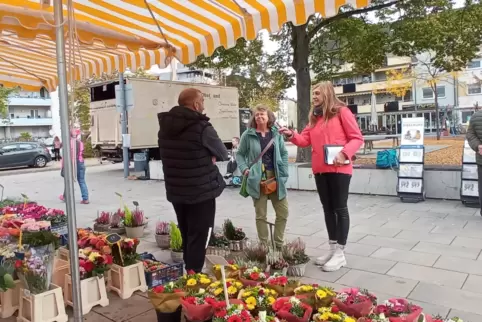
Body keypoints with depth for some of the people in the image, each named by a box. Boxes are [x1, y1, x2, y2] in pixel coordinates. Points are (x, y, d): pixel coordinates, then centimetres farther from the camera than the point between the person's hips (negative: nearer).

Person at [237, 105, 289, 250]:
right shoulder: (248, 135, -1)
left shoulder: (276, 134, 6)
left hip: (276, 178, 3)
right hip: (257, 180, -3)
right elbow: (240, 154, 5)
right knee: (261, 215, 5)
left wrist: (283, 172, 0)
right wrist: (244, 169, -10)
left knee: (283, 212, 7)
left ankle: (278, 244, 24)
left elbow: (284, 153, 10)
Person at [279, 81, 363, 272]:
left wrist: (344, 153, -20)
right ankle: (333, 249, 23)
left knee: (340, 208, -1)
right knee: (327, 208, 12)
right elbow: (306, 140, 8)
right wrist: (292, 135, -9)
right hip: (320, 169, 7)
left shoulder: (342, 112, -2)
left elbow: (357, 138, -6)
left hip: (339, 168, -7)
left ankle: (340, 254, 6)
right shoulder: (314, 117, 17)